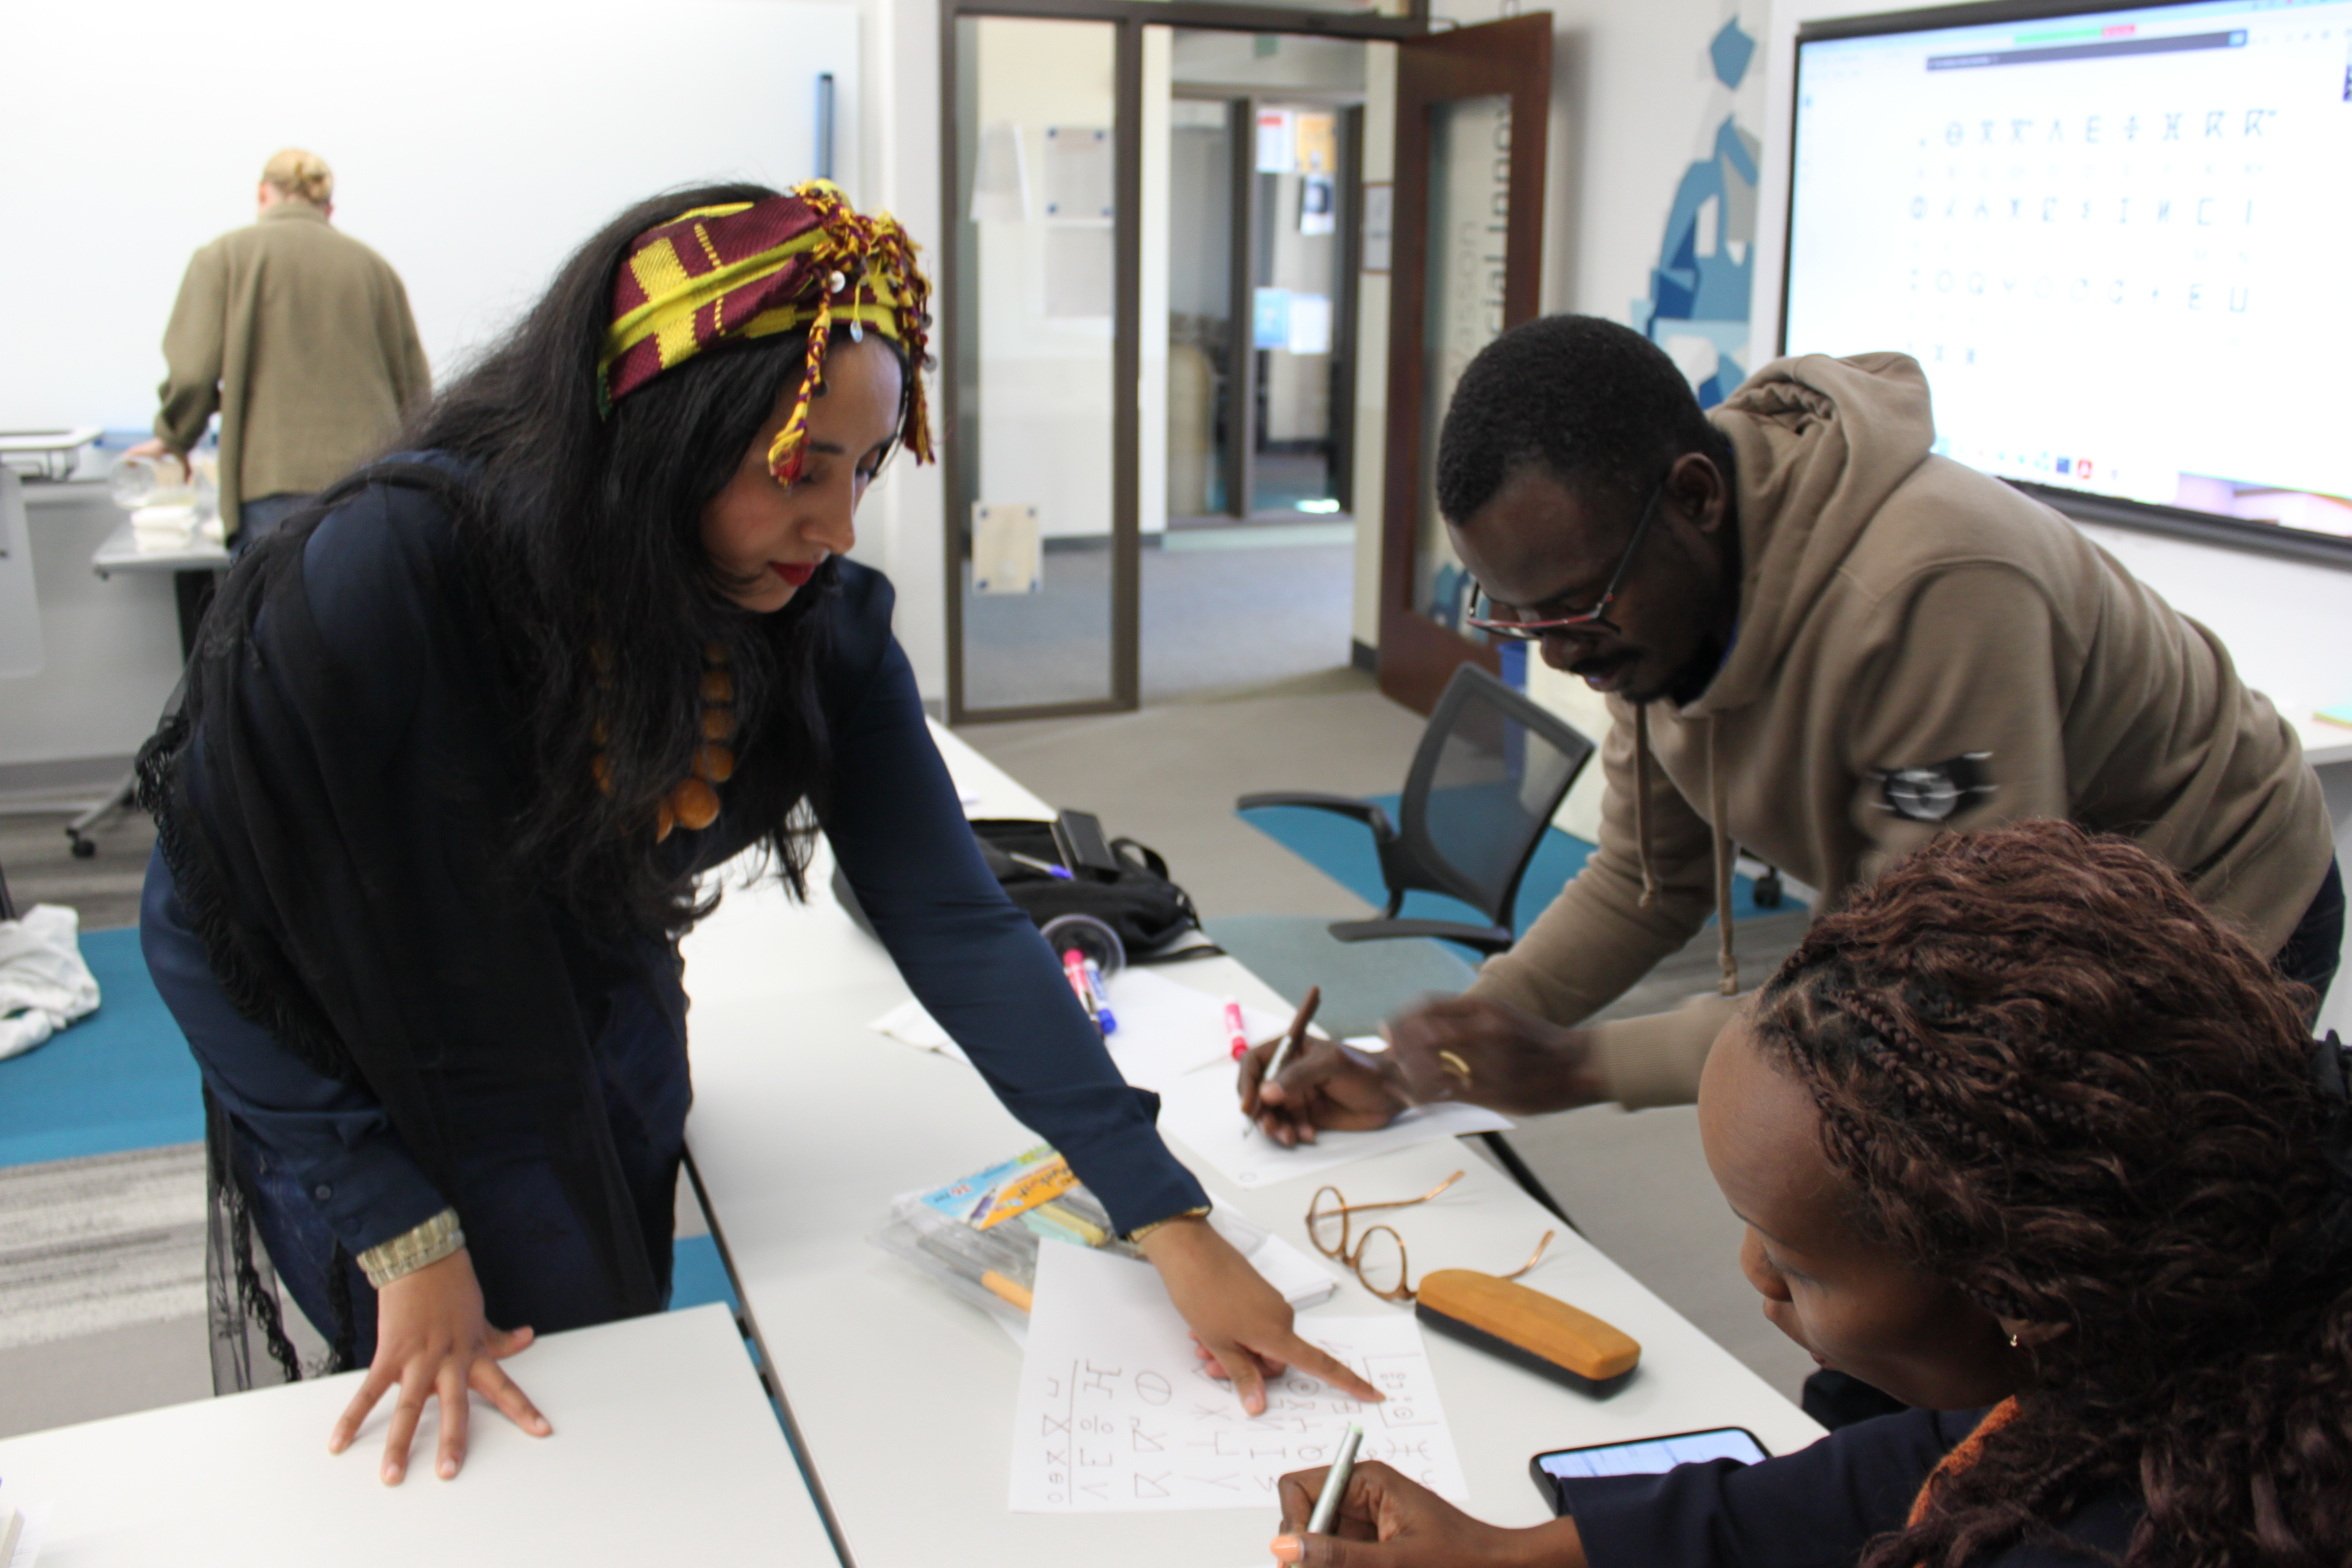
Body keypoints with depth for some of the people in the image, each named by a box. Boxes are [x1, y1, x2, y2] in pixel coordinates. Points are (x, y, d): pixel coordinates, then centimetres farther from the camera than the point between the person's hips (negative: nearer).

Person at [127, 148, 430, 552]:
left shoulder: (225, 256, 3)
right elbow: (414, 386, 14)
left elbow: (192, 371, -5)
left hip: (275, 491, -3)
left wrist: (175, 439, 14)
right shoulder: (373, 266, 11)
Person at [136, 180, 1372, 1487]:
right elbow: (212, 917, -22)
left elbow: (954, 923, -20)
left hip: (611, 1073, 5)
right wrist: (403, 1239, -20)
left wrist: (1171, 1223, -24)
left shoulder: (821, 620, -19)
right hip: (378, 1094, -4)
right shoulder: (387, 572, -32)